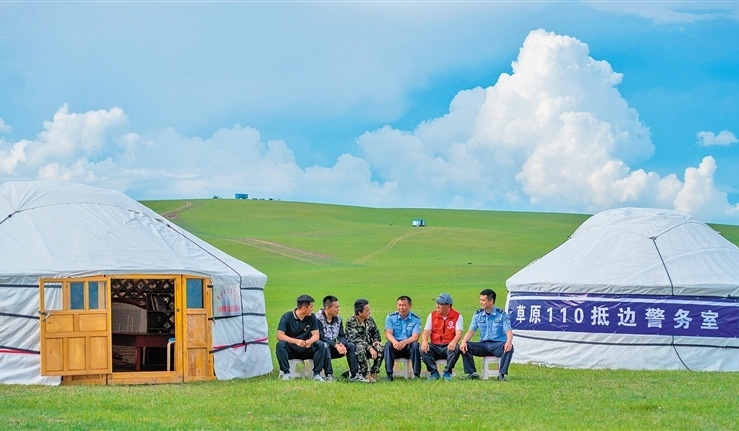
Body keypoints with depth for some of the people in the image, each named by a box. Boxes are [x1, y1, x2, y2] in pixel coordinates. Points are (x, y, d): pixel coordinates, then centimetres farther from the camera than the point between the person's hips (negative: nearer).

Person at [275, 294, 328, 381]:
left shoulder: (312, 317, 3)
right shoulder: (287, 317, -9)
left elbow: (316, 335, -3)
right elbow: (279, 335, -19)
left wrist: (310, 341, -28)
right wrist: (296, 341, -34)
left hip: (306, 349, 3)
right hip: (290, 350, -3)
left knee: (321, 345, -22)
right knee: (280, 344, -33)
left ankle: (317, 374, -19)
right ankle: (286, 373, -27)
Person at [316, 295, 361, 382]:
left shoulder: (338, 319, 8)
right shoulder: (318, 318, -15)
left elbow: (342, 336, 6)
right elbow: (321, 338, -22)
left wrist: (341, 344, -18)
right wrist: (336, 345, -29)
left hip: (335, 348, 6)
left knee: (351, 346, -13)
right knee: (325, 345, -38)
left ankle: (354, 374, -14)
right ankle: (329, 375, -39)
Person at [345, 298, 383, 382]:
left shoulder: (370, 320, 9)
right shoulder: (351, 322, -12)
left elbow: (376, 332, 22)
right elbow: (355, 338, -23)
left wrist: (376, 341, -3)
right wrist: (369, 348, -32)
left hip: (369, 346, 5)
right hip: (354, 348, -5)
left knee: (380, 348, -24)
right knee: (361, 347, -39)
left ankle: (373, 372, -15)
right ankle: (366, 375, -33)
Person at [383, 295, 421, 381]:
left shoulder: (416, 319, 0)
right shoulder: (391, 317, 4)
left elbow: (415, 336, -12)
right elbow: (388, 333, -8)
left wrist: (405, 342, -35)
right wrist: (395, 342, -32)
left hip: (408, 347, -1)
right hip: (395, 346, 1)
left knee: (415, 345, -32)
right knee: (388, 344, -30)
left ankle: (416, 374, -28)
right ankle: (389, 374, -32)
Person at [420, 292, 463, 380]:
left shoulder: (457, 316, 1)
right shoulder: (432, 315, 9)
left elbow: (459, 333, -10)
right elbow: (426, 332, 1)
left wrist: (454, 342, -35)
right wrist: (424, 341, -23)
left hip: (448, 347, -2)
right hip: (434, 346, 2)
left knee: (456, 348, -36)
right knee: (423, 349, -27)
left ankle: (447, 372, -19)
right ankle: (434, 372, -18)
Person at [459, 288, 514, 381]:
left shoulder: (502, 314, -3)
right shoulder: (478, 314, 8)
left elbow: (509, 331, -12)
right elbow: (471, 331, 4)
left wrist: (509, 342, -36)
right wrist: (464, 341, -18)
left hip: (498, 345, -4)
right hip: (483, 345, 4)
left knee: (509, 348, -36)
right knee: (465, 346, -18)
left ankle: (502, 374, -33)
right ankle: (472, 373, -20)